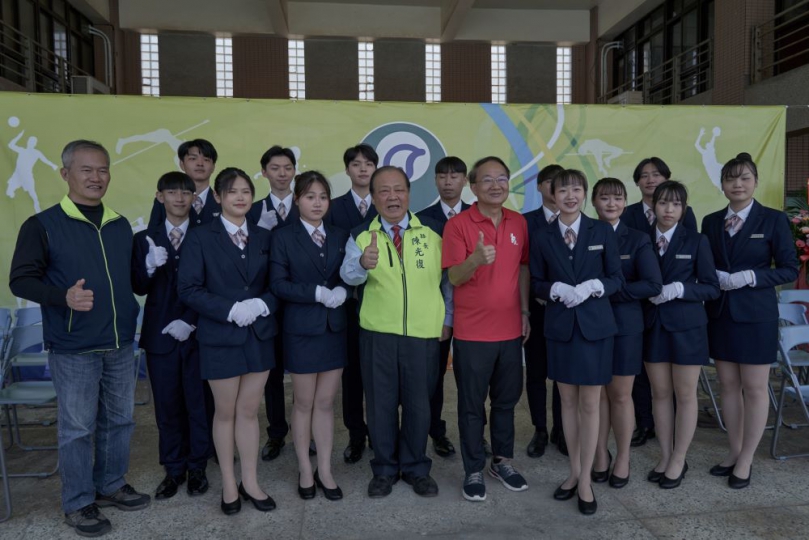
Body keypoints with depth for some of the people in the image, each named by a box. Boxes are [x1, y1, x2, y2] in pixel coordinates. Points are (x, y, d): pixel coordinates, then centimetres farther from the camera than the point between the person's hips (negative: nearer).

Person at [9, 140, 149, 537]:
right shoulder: (42, 225, -7)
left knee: (119, 420, 16)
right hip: (73, 349, -5)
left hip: (121, 344, 5)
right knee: (77, 428, 6)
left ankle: (111, 486, 35)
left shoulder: (121, 225, 8)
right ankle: (78, 503, 24)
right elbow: (21, 280, -10)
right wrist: (64, 296, -25)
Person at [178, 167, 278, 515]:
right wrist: (231, 310, -20)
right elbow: (188, 290, -11)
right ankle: (229, 484, 26)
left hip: (259, 334, 3)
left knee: (249, 410, 11)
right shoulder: (200, 237, -5)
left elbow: (275, 284, 6)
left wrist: (261, 304, -14)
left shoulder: (263, 237, 7)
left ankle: (250, 482, 25)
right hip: (220, 337, -3)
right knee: (225, 412, 10)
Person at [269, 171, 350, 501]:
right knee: (304, 403, 9)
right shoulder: (283, 237, -3)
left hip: (335, 328, 3)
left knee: (326, 402, 10)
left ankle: (325, 470, 23)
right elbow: (278, 284, -11)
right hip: (301, 329, -3)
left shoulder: (340, 236, 8)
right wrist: (317, 293, -20)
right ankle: (305, 471, 25)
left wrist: (341, 291, -16)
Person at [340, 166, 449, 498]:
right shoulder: (361, 236, 0)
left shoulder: (433, 232, 1)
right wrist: (363, 262, -38)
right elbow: (349, 275, -17)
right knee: (380, 403, 10)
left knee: (418, 404, 11)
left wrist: (448, 318, 7)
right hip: (377, 333, 0)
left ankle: (415, 468, 31)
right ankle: (384, 469, 29)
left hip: (424, 334, 0)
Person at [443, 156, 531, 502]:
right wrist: (476, 259, -34)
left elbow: (523, 269, 13)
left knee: (506, 400, 16)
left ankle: (502, 461, 33)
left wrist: (525, 311, 8)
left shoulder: (519, 223, 6)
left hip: (511, 329, 5)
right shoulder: (458, 224, -10)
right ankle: (474, 471, 21)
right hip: (472, 332, -4)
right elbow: (454, 277, -15)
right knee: (472, 405, 7)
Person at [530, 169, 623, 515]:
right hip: (560, 327, 2)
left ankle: (586, 481, 14)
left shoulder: (602, 232, 0)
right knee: (568, 401, 11)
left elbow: (617, 279, 1)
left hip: (595, 325, -1)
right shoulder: (543, 239, 3)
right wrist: (557, 289, -15)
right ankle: (574, 472, 26)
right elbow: (536, 284, 5)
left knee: (590, 404, 2)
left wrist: (593, 286, -18)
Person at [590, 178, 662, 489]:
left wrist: (610, 292, -18)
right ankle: (600, 454, 26)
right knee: (597, 393, 9)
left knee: (620, 395, 8)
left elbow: (653, 285, -12)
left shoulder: (637, 240, -2)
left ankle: (623, 458, 25)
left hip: (624, 325, -1)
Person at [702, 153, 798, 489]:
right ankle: (734, 452, 25)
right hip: (720, 313, 4)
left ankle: (746, 460, 16)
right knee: (728, 386, 11)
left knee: (754, 388, 3)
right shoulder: (710, 222, 7)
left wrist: (750, 277, -18)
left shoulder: (773, 220, -3)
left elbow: (789, 269, -4)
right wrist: (715, 277, -10)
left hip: (756, 314, -4)